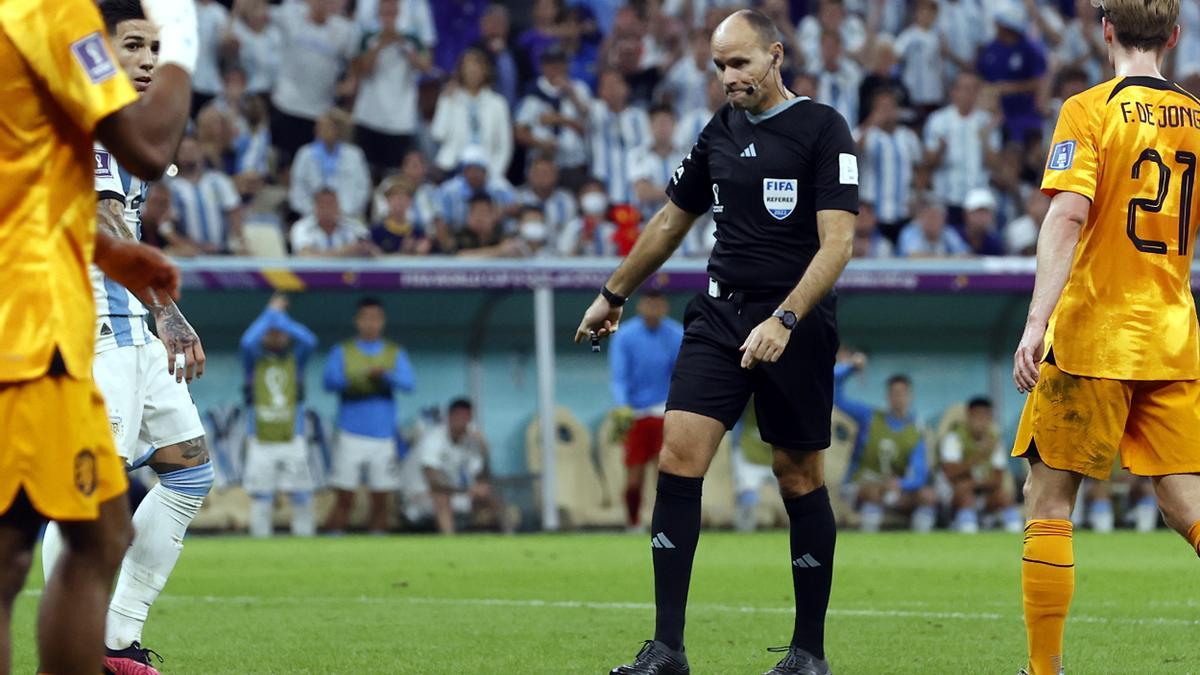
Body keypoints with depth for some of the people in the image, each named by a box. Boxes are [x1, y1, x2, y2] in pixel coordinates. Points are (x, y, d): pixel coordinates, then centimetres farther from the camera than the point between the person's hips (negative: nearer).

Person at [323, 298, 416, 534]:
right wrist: (362, 377, -26)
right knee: (344, 499, -5)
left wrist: (386, 375, -27)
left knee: (380, 500, 3)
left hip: (383, 437, 2)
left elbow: (408, 383, -6)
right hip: (351, 434, -2)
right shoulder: (342, 352, 7)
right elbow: (330, 381, -9)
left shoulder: (396, 353, 9)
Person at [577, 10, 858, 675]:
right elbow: (671, 221, 25)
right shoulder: (719, 131, 12)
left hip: (796, 325, -5)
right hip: (719, 313, 5)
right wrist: (614, 295, 32)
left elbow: (837, 242, -14)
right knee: (679, 453, -9)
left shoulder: (823, 129, -7)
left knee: (799, 475, 1)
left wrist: (783, 321, -23)